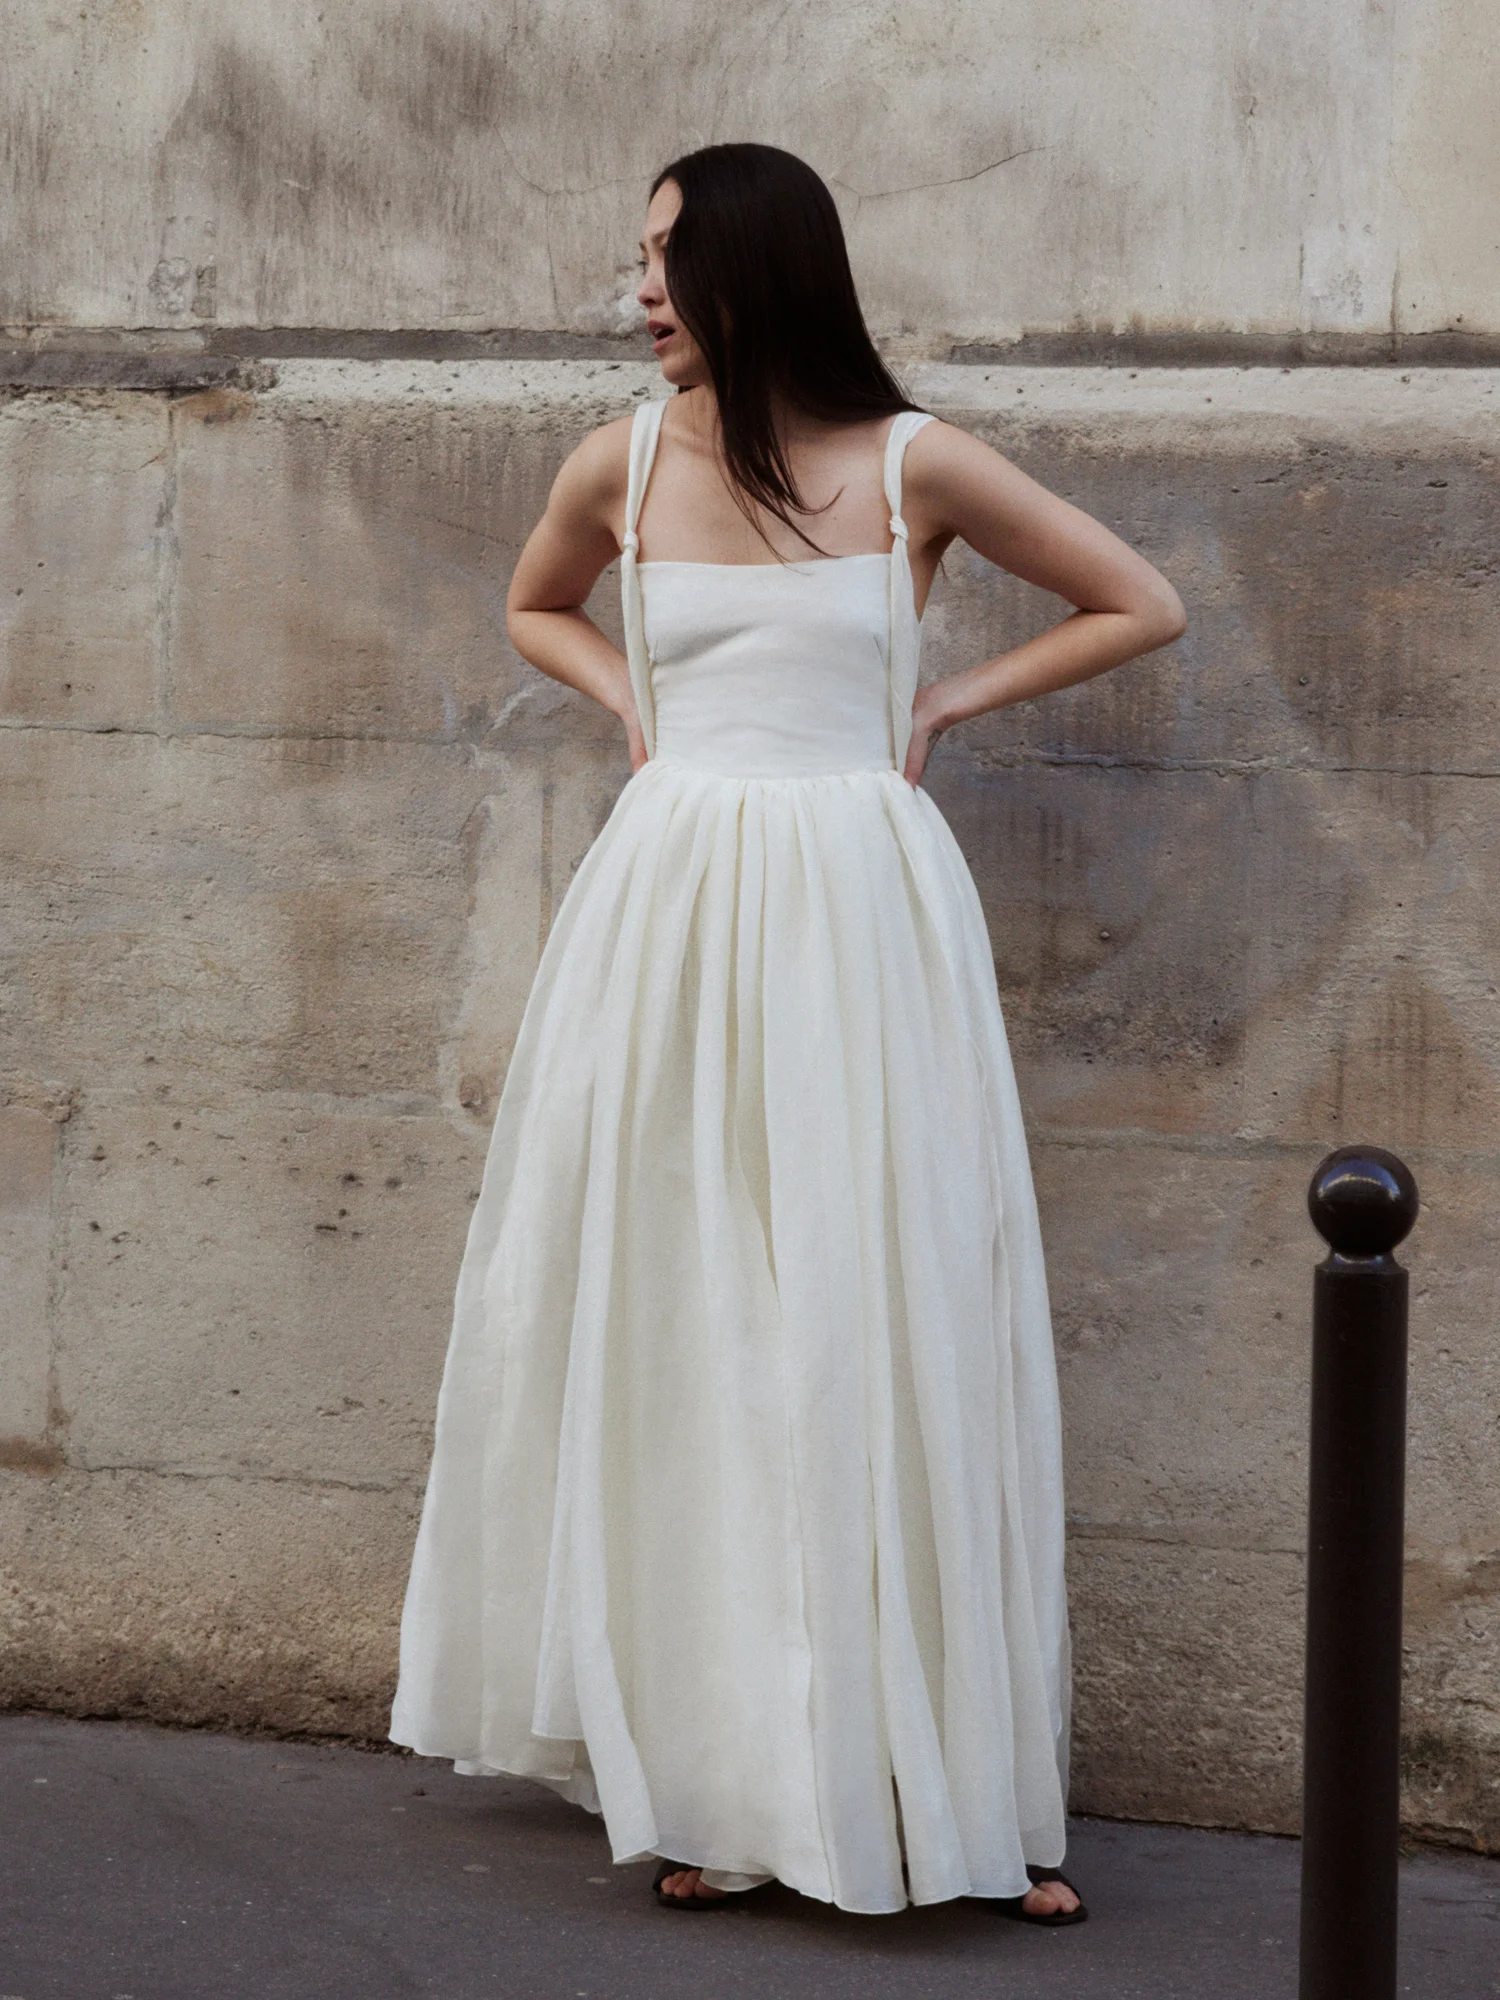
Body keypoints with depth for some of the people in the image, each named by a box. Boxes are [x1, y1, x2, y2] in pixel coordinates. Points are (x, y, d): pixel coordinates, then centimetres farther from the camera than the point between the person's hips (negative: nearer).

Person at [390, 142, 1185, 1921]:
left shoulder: (915, 467, -3)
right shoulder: (624, 464, 5)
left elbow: (1141, 606, 6)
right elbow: (534, 607, 26)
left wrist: (951, 700, 1)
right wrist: (629, 699, 9)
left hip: (858, 919, -2)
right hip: (673, 909, 2)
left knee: (882, 1326, -2)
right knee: (678, 1323, 3)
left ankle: (948, 1780, 5)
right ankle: (712, 1777, 11)